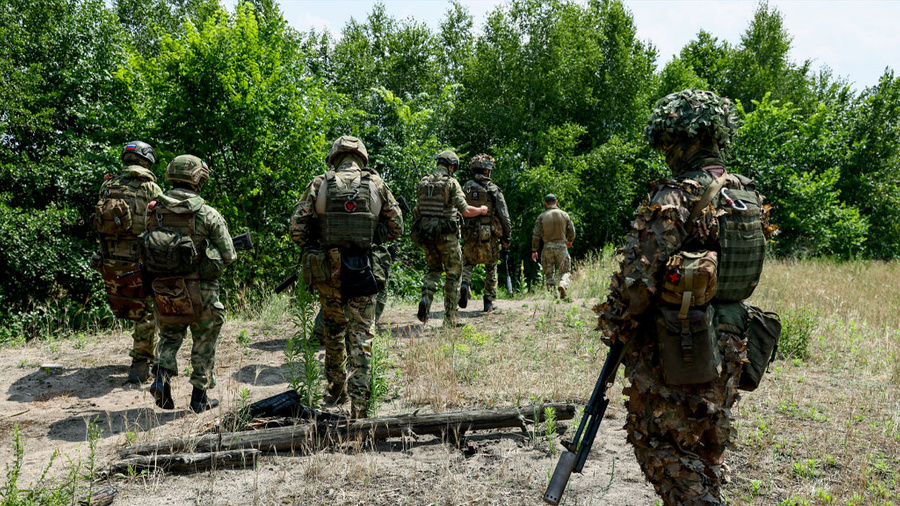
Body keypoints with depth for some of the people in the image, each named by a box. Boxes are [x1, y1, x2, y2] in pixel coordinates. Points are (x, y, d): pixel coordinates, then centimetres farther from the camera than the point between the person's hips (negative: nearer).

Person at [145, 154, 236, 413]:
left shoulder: (154, 210, 1)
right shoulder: (207, 214, -12)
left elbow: (147, 248, 10)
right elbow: (228, 255, -8)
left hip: (163, 288, 4)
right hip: (199, 290, -3)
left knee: (170, 335, 24)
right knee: (204, 343, 13)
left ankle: (162, 375, 2)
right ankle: (200, 396, 19)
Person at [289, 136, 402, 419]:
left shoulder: (320, 184, 0)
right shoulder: (376, 184, 2)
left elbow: (297, 229, -4)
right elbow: (396, 227, 5)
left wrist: (314, 247, 12)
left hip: (326, 270, 1)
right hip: (363, 270, -1)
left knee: (333, 329, 22)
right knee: (361, 336, 4)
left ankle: (336, 387, 34)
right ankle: (359, 403, -1)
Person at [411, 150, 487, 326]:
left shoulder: (423, 183, 6)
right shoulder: (451, 183, -10)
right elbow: (465, 211, -15)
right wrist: (481, 210, 3)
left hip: (425, 233, 5)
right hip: (446, 235, -5)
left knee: (434, 269, 23)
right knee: (453, 274, 9)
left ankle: (426, 298, -5)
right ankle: (450, 318, 9)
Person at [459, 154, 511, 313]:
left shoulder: (465, 188, 3)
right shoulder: (494, 190, -5)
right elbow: (504, 215, -7)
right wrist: (506, 236, 2)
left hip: (469, 234, 2)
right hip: (489, 235, -2)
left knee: (468, 263, 18)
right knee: (491, 268, 13)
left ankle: (464, 283, -12)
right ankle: (489, 302, 15)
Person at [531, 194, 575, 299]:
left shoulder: (542, 217, -1)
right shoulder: (564, 214, 2)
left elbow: (536, 235, -3)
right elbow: (572, 232, 7)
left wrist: (534, 250, 4)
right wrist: (570, 241, 27)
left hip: (547, 247, 0)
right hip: (561, 246, 0)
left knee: (549, 273, 10)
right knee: (564, 271, 7)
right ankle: (563, 285, -22)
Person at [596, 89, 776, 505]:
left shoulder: (674, 200, -19)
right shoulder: (750, 198, 6)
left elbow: (638, 277, -21)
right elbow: (747, 277, 14)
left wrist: (614, 328, -6)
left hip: (671, 350, -8)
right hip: (727, 346, 8)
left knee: (660, 444, 6)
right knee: (707, 448, 21)